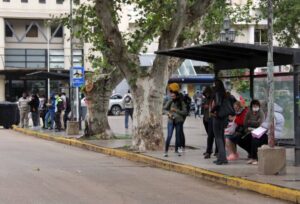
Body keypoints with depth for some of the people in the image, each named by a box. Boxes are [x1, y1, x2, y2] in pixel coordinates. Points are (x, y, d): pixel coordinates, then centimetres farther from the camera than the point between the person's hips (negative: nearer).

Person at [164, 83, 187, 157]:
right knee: (169, 136, -8)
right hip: (171, 121, 0)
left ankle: (177, 149, 20)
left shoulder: (181, 102, -1)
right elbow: (165, 108, -3)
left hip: (179, 121, 0)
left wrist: (176, 110, -15)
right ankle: (166, 151, -6)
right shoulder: (170, 102, 6)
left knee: (178, 136, 6)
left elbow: (185, 112, -7)